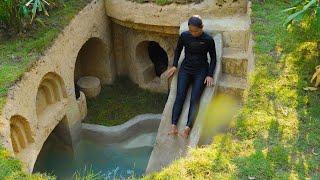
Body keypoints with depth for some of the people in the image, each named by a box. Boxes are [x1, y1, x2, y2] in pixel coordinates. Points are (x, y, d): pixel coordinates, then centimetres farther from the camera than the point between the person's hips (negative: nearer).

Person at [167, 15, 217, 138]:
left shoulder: (208, 39, -8)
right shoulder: (184, 36, -2)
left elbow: (213, 58, 2)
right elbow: (178, 50, 15)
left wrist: (210, 75, -7)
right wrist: (174, 66, 6)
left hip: (201, 71, -2)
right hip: (186, 69, 2)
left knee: (194, 99, -18)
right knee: (180, 96, -16)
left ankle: (187, 128, -27)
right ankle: (173, 126, -24)